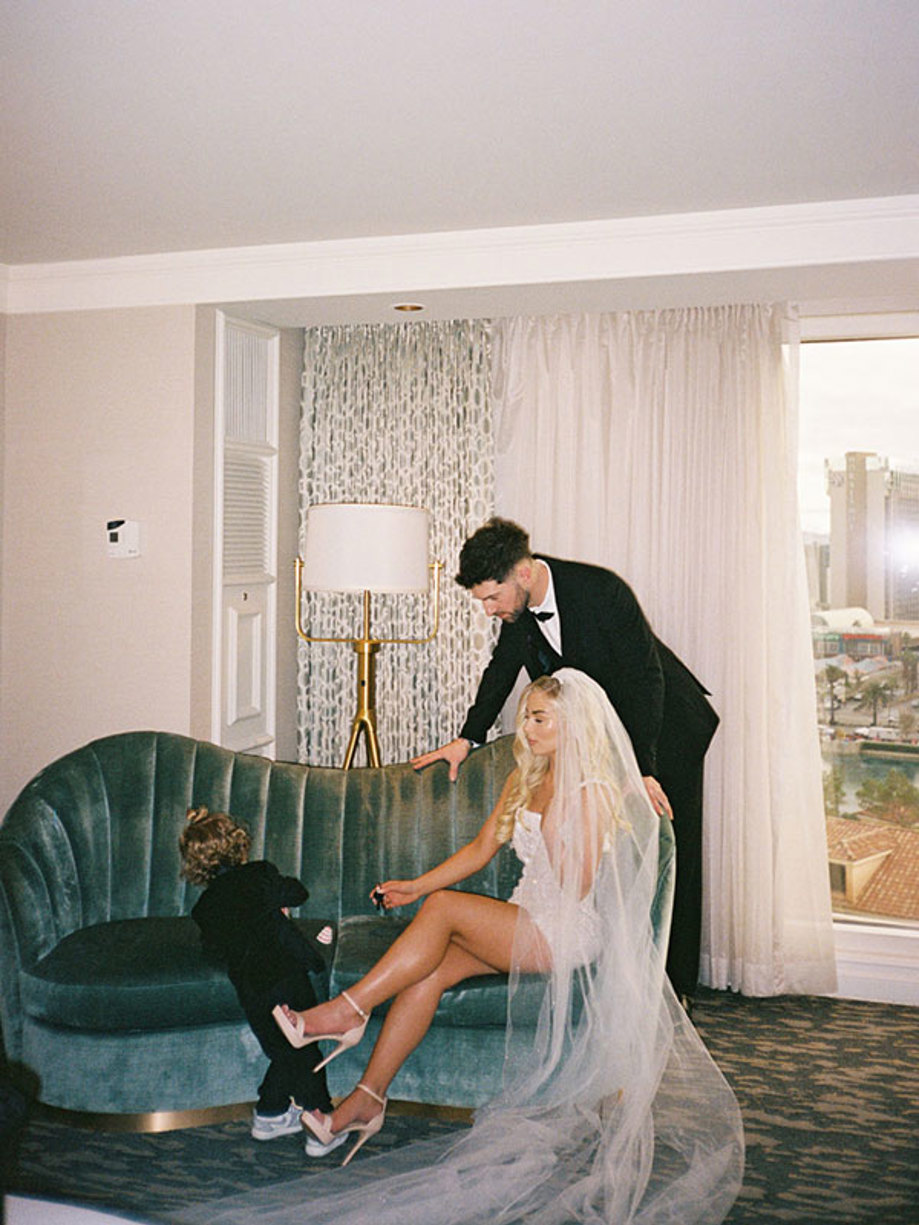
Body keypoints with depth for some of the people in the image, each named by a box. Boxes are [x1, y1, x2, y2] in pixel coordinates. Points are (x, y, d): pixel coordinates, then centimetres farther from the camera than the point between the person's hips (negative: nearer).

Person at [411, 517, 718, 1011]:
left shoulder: (603, 591, -31)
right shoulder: (517, 601, -11)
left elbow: (645, 681, -29)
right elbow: (503, 666, 7)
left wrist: (643, 771, -32)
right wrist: (468, 737, 4)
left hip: (667, 727, -6)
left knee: (671, 855, 1)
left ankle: (676, 985, 12)